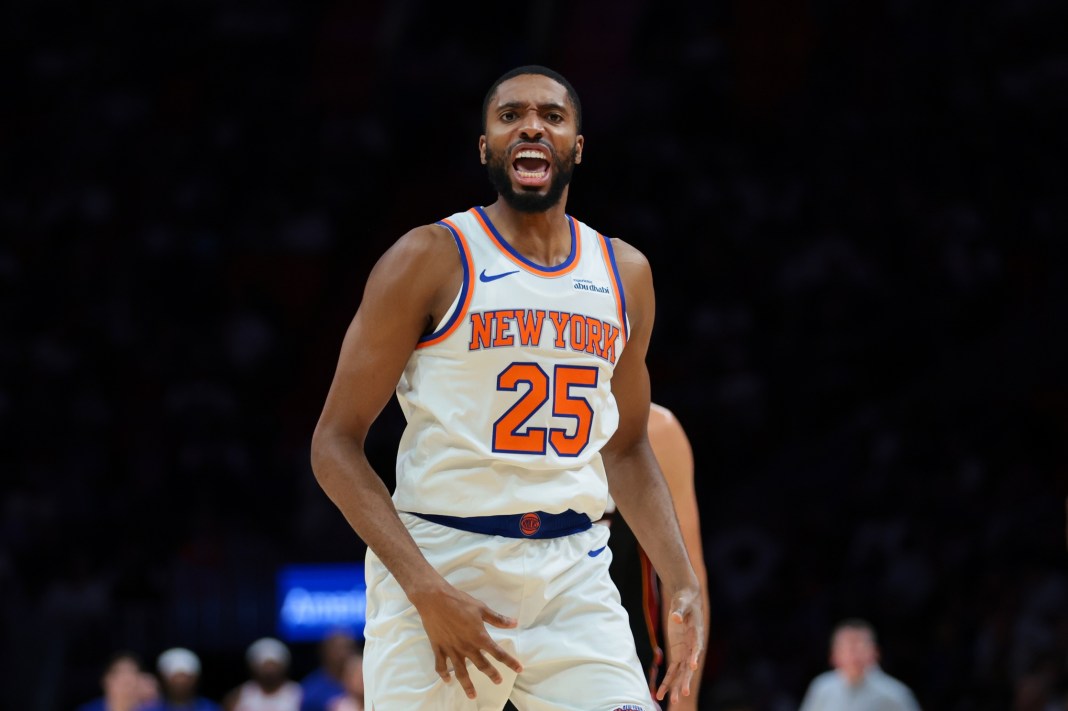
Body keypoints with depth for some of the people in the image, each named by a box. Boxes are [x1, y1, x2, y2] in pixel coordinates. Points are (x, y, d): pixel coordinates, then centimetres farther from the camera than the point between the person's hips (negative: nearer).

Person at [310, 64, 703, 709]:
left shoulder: (625, 274, 11)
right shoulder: (430, 260, -4)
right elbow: (335, 443, -6)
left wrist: (683, 583, 9)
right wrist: (427, 589, -16)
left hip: (575, 577, 4)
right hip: (438, 561, -4)